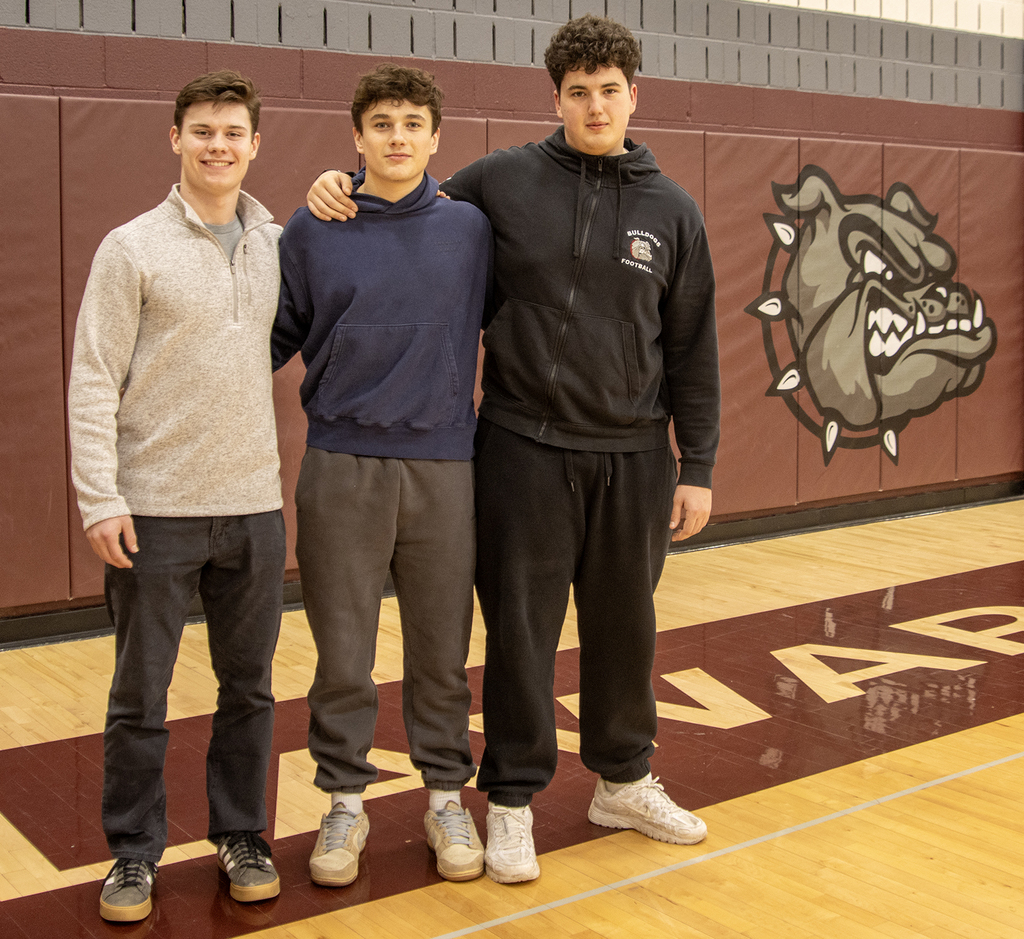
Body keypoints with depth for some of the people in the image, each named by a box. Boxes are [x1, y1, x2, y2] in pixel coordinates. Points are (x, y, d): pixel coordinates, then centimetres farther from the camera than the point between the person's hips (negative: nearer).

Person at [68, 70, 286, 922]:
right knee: (141, 696, 7)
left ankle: (242, 836, 29)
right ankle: (135, 852, 22)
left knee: (249, 689, 13)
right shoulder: (132, 248, -4)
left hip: (255, 507, 4)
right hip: (155, 511, -3)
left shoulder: (281, 246, 6)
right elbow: (93, 382, -6)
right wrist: (99, 498, -13)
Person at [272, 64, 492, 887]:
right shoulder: (312, 232, 2)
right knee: (343, 652, 6)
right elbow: (276, 336, 5)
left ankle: (447, 796, 25)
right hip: (342, 467, -1)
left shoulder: (472, 230, 5)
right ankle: (346, 802, 22)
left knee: (443, 648, 9)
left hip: (444, 467, 1)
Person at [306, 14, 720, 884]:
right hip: (525, 452, -2)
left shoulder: (672, 210, 4)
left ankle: (624, 781, 33)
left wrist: (697, 467, 4)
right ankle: (512, 800, 20)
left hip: (633, 456, 2)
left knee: (624, 627, 13)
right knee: (521, 630, 4)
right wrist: (346, 185, -9)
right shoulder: (503, 180, -1)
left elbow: (693, 348, 6)